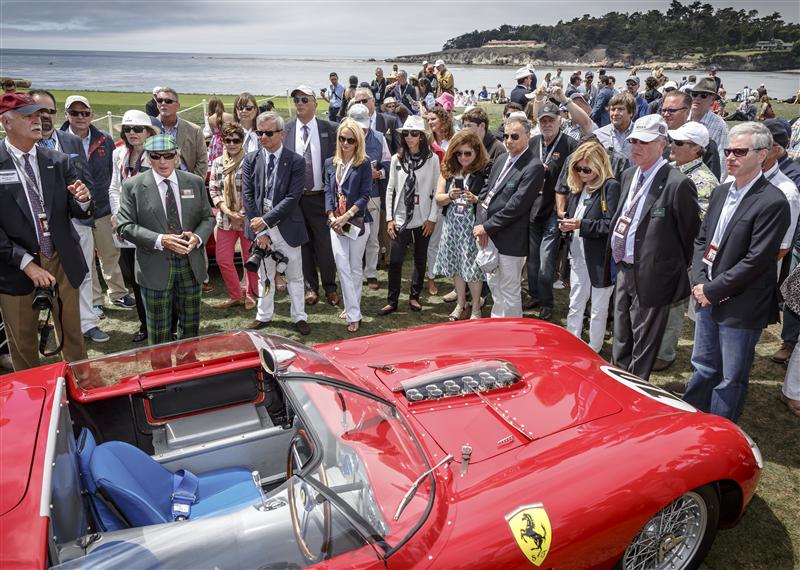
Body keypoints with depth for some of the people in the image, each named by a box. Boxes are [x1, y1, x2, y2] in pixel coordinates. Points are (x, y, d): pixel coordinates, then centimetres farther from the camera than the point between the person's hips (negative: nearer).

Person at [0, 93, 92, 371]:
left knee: (72, 332, 14)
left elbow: (78, 212, 3)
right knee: (23, 341, 13)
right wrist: (27, 264, -19)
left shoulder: (59, 161, 2)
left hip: (62, 263, 3)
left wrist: (82, 200, -20)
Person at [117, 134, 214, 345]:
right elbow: (125, 225, -7)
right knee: (159, 333, 8)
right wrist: (160, 240, -21)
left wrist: (198, 237, -12)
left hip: (190, 265, 3)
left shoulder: (195, 182, 4)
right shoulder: (133, 185, -4)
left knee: (191, 328, 15)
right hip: (155, 268, -3)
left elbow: (207, 217, 10)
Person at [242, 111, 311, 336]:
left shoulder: (296, 161, -8)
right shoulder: (250, 160, 2)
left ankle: (299, 317, 23)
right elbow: (248, 196, -2)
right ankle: (264, 315, 29)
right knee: (264, 274, 16)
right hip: (260, 226, 3)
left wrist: (266, 221, -18)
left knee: (295, 276, 10)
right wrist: (259, 231, -9)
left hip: (287, 227, -2)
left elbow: (292, 198, -15)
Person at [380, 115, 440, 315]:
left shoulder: (432, 159, -3)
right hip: (401, 219, 1)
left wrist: (432, 218, -7)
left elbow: (436, 190, -2)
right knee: (395, 261, -2)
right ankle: (392, 301, 9)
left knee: (420, 260, 10)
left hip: (423, 220, -1)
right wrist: (389, 218, 0)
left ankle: (414, 296, 25)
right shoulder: (397, 159, 3)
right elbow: (390, 189, 5)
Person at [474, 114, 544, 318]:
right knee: (493, 284, 21)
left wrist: (487, 226, -14)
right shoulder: (501, 160, 11)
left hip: (510, 240, -8)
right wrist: (480, 224, -1)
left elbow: (516, 205, -20)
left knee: (510, 291, 3)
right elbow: (485, 191, 12)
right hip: (489, 236, 8)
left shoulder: (533, 167, -15)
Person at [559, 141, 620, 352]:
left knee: (598, 308, 9)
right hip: (579, 255, 7)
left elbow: (611, 224, -19)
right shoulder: (578, 187, 8)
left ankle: (593, 350, 21)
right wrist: (566, 224, -4)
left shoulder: (610, 187, -13)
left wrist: (581, 224, -24)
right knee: (575, 305, 15)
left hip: (600, 258, -7)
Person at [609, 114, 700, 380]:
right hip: (624, 269, 8)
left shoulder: (678, 184, -19)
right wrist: (619, 261, 13)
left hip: (651, 276, -7)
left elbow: (690, 234, -11)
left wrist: (677, 268, -1)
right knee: (621, 338, 22)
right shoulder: (629, 175, 7)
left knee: (643, 345, 10)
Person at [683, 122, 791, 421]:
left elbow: (755, 261, -19)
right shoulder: (721, 193, 8)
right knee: (703, 368, 21)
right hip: (708, 298, 7)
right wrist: (699, 282, -3)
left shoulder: (773, 202, -16)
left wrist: (712, 290, -14)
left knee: (730, 380, 8)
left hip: (741, 308, -7)